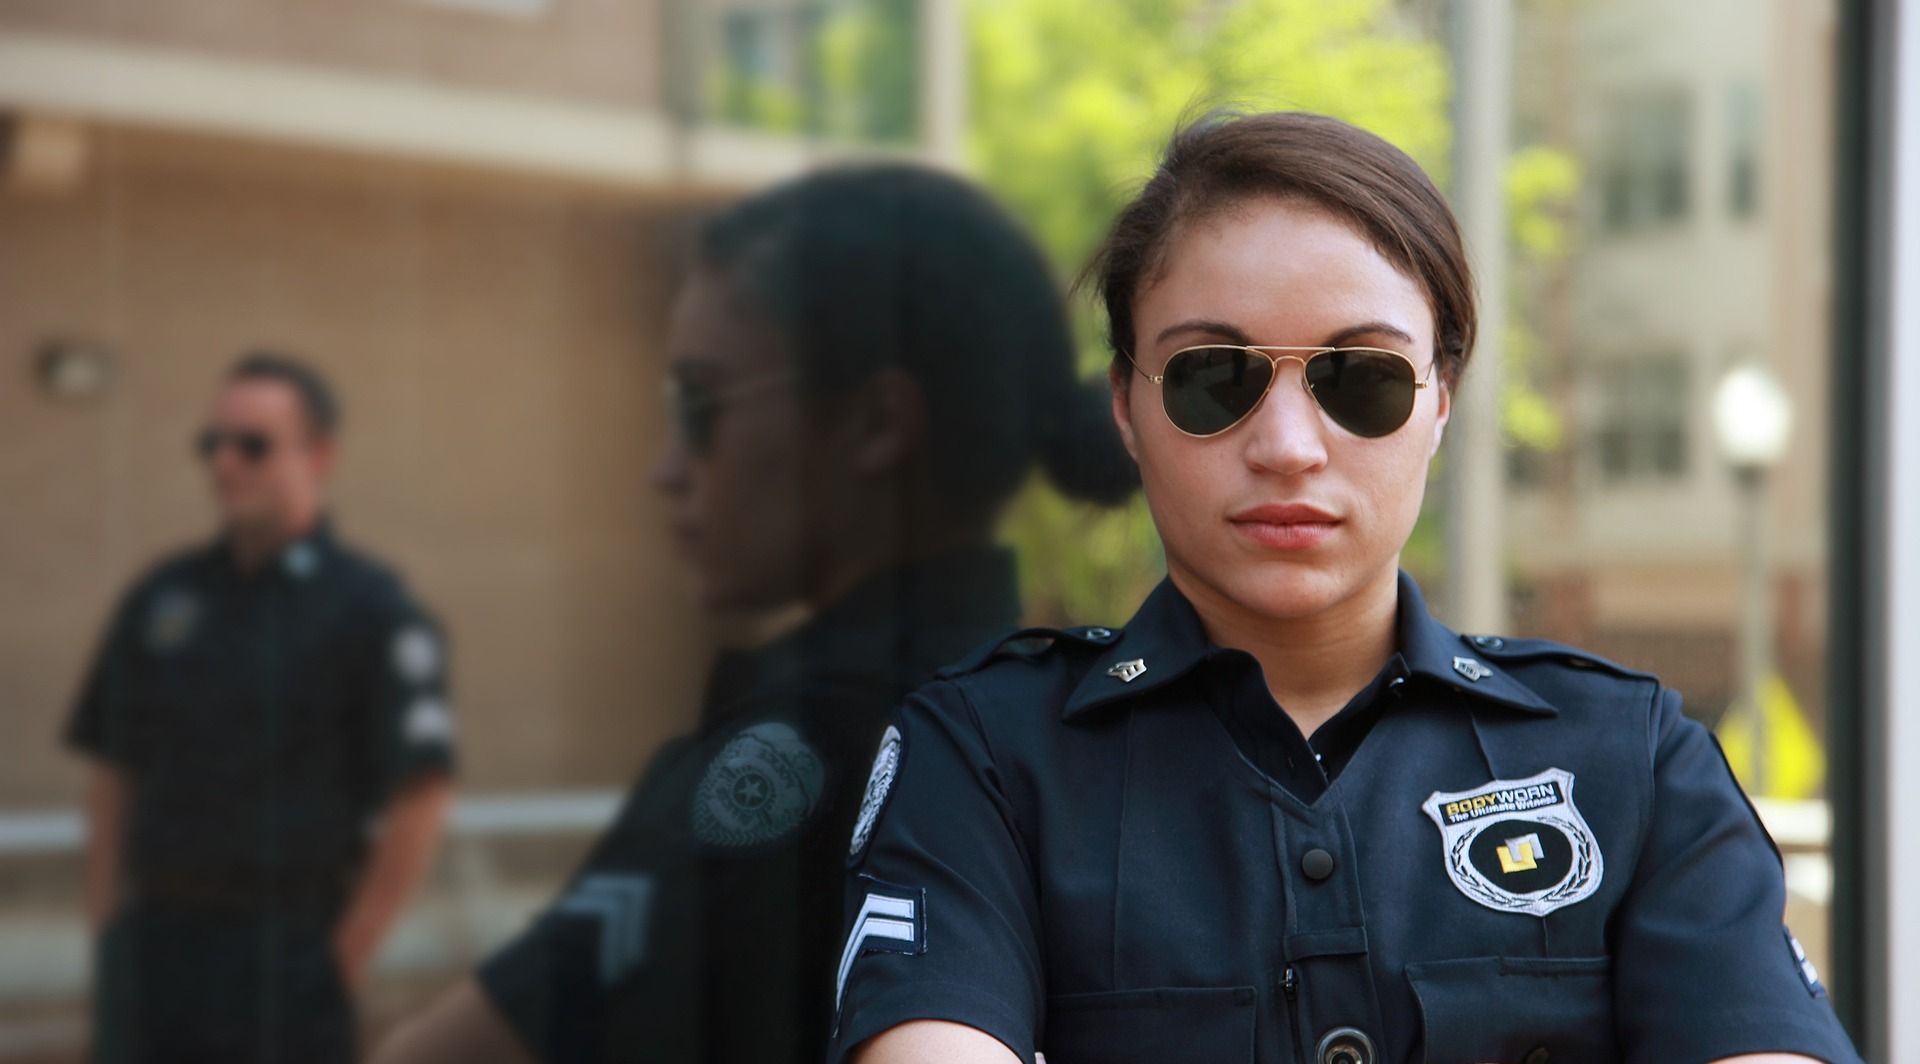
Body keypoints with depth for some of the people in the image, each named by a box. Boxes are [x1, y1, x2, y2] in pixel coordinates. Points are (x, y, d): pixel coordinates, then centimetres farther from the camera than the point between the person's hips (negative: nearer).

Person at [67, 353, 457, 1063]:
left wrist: (343, 961, -11)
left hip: (289, 946, -4)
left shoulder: (372, 611, -4)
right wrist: (109, 934, 7)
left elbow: (421, 802, -9)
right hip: (153, 948, 4)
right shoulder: (161, 600, 10)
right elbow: (111, 773, 14)